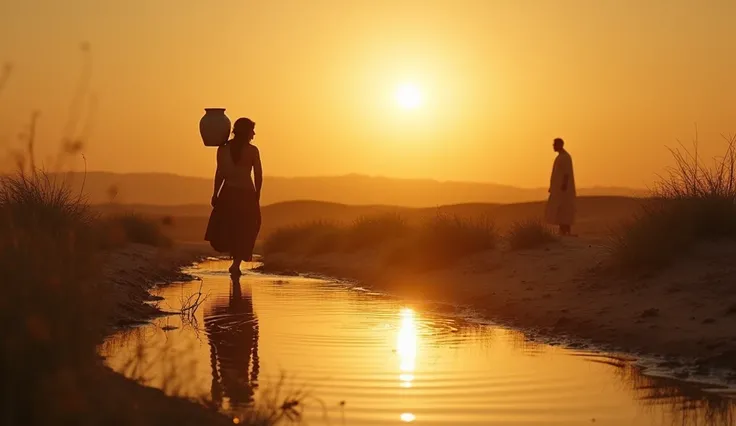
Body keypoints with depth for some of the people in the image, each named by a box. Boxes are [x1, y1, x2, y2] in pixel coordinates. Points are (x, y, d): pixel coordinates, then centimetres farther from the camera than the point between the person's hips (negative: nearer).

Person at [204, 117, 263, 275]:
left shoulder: (223, 148, -3)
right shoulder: (252, 151, -7)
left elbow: (220, 173, -4)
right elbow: (258, 175, -5)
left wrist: (215, 194, 3)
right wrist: (257, 195, 8)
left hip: (228, 193, 1)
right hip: (247, 194, -1)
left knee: (224, 227, 20)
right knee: (244, 231, 11)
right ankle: (236, 264, 8)